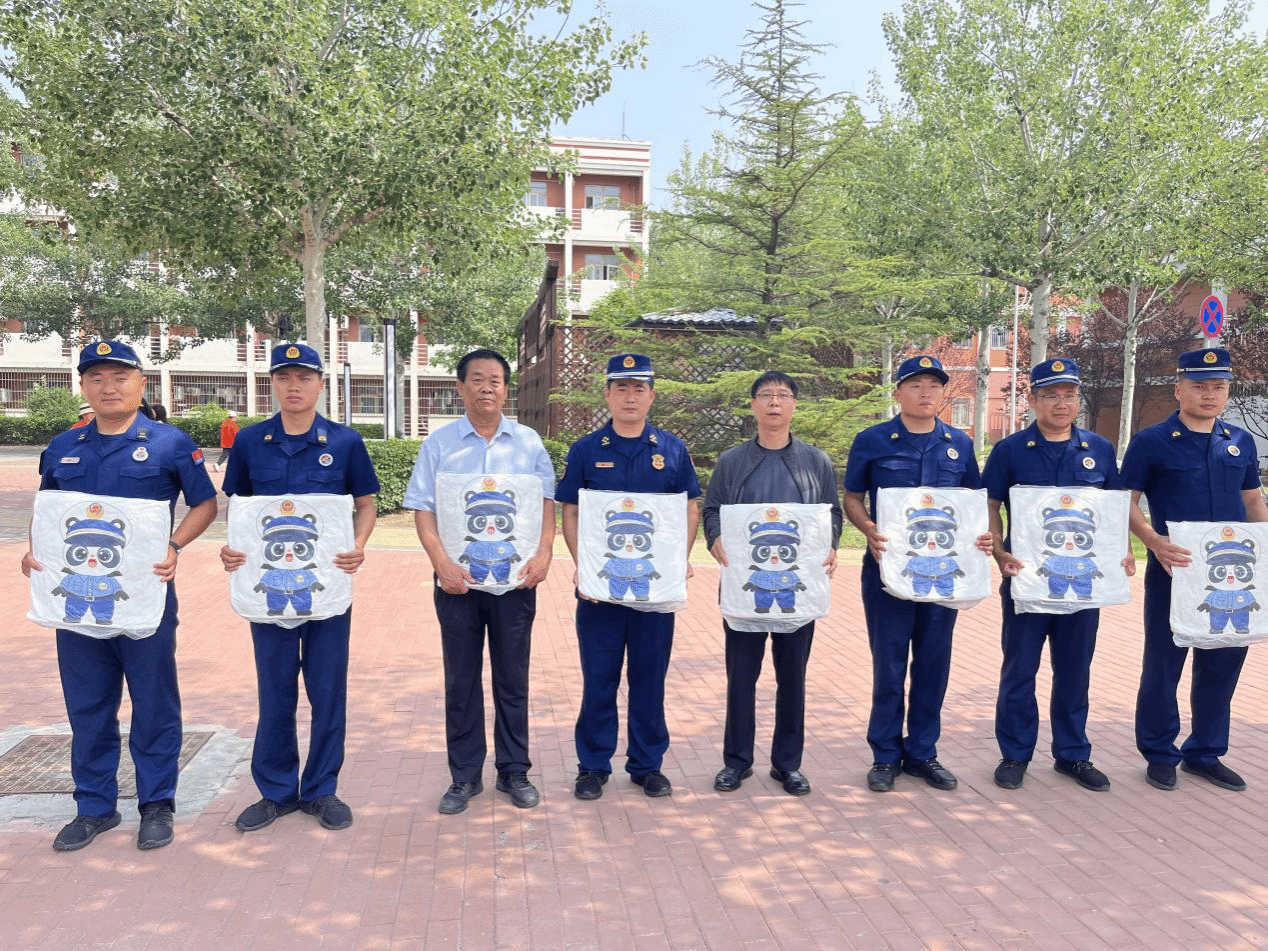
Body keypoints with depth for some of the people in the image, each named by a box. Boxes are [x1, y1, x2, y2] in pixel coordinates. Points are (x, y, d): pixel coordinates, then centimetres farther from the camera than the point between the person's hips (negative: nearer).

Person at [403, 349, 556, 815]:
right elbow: (422, 509, -2)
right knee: (461, 680, 8)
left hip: (516, 578, 1)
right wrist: (442, 563, -15)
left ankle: (514, 771, 24)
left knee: (513, 677, 10)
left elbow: (547, 502, 4)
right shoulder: (439, 444, 2)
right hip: (458, 579, 0)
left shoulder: (529, 443, 5)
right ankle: (465, 776, 22)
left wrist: (544, 552, -11)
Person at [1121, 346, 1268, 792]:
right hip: (1174, 571, -5)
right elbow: (1127, 503, -7)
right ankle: (1159, 755, 19)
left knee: (1222, 664, 12)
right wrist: (1156, 543, -24)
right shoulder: (1151, 442, -5)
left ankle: (1206, 752, 29)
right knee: (1163, 663, 5)